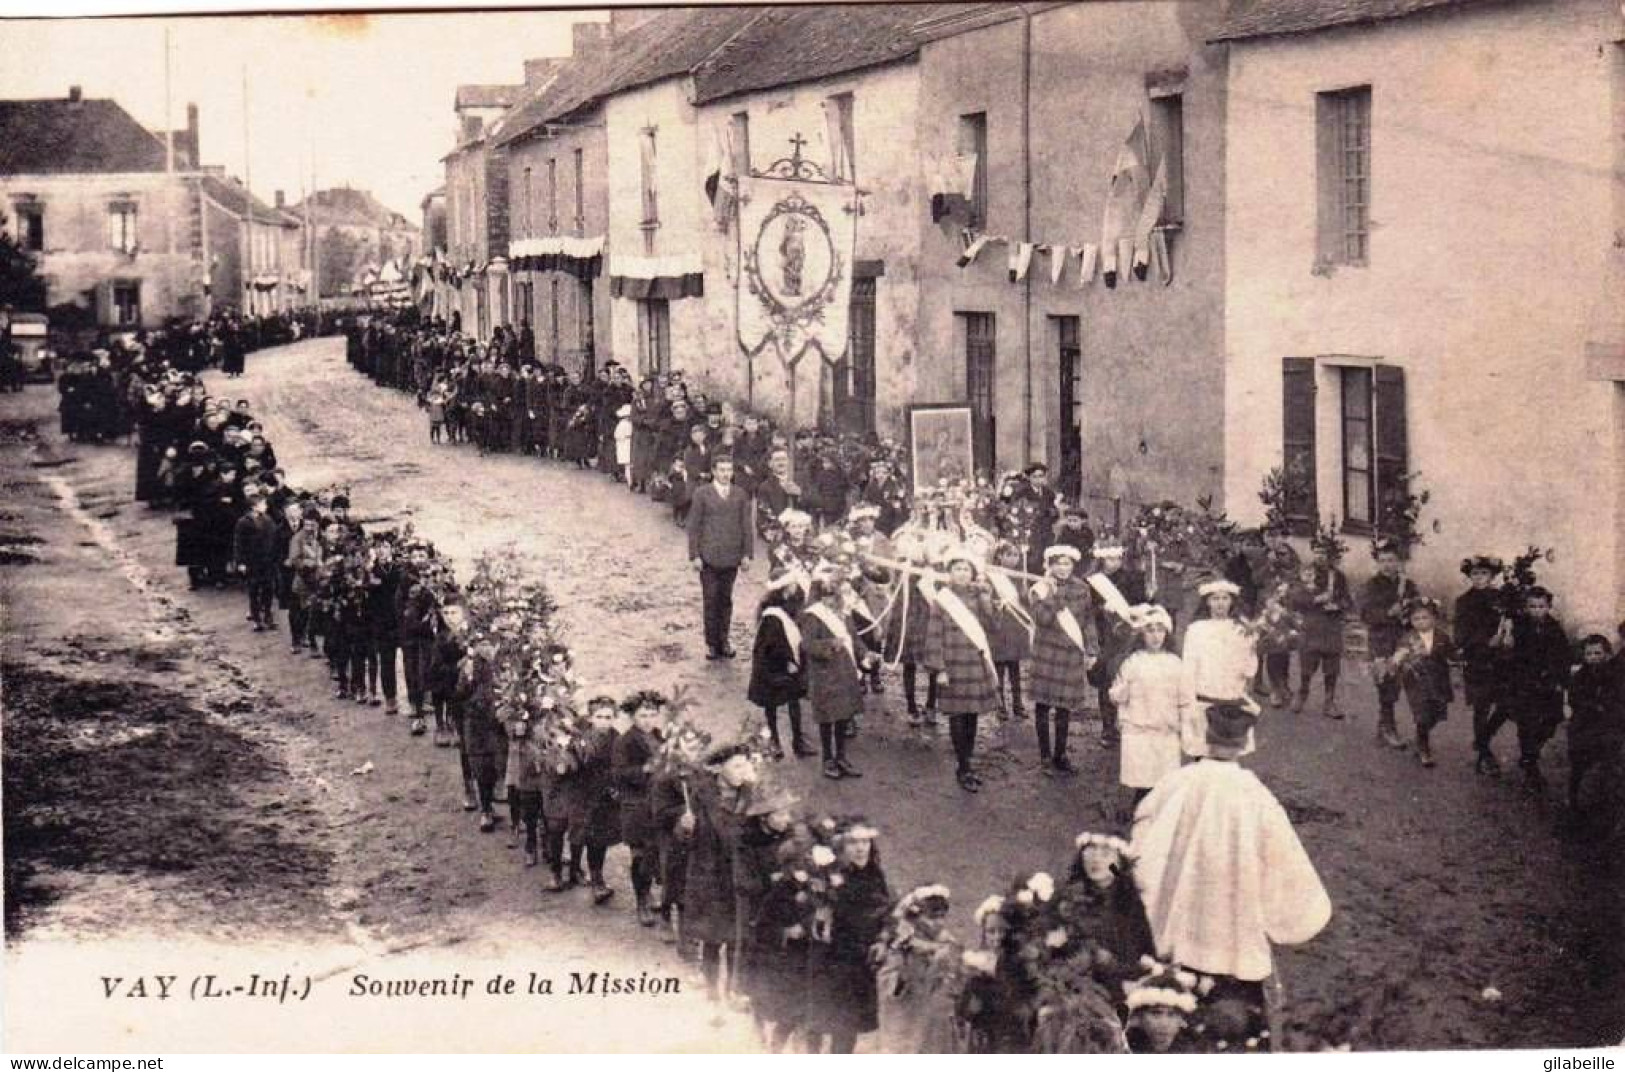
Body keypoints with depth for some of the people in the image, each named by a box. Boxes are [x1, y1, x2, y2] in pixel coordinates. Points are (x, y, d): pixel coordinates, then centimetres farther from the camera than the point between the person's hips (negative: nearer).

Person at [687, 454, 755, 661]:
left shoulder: (740, 495, 8)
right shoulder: (702, 494, 1)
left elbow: (747, 526, 9)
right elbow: (694, 526, 1)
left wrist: (747, 554, 3)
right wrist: (695, 555, -5)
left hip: (731, 557, 2)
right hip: (708, 557, -2)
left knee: (726, 599, 7)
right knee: (711, 600, -1)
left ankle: (723, 641, 17)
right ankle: (711, 643, 7)